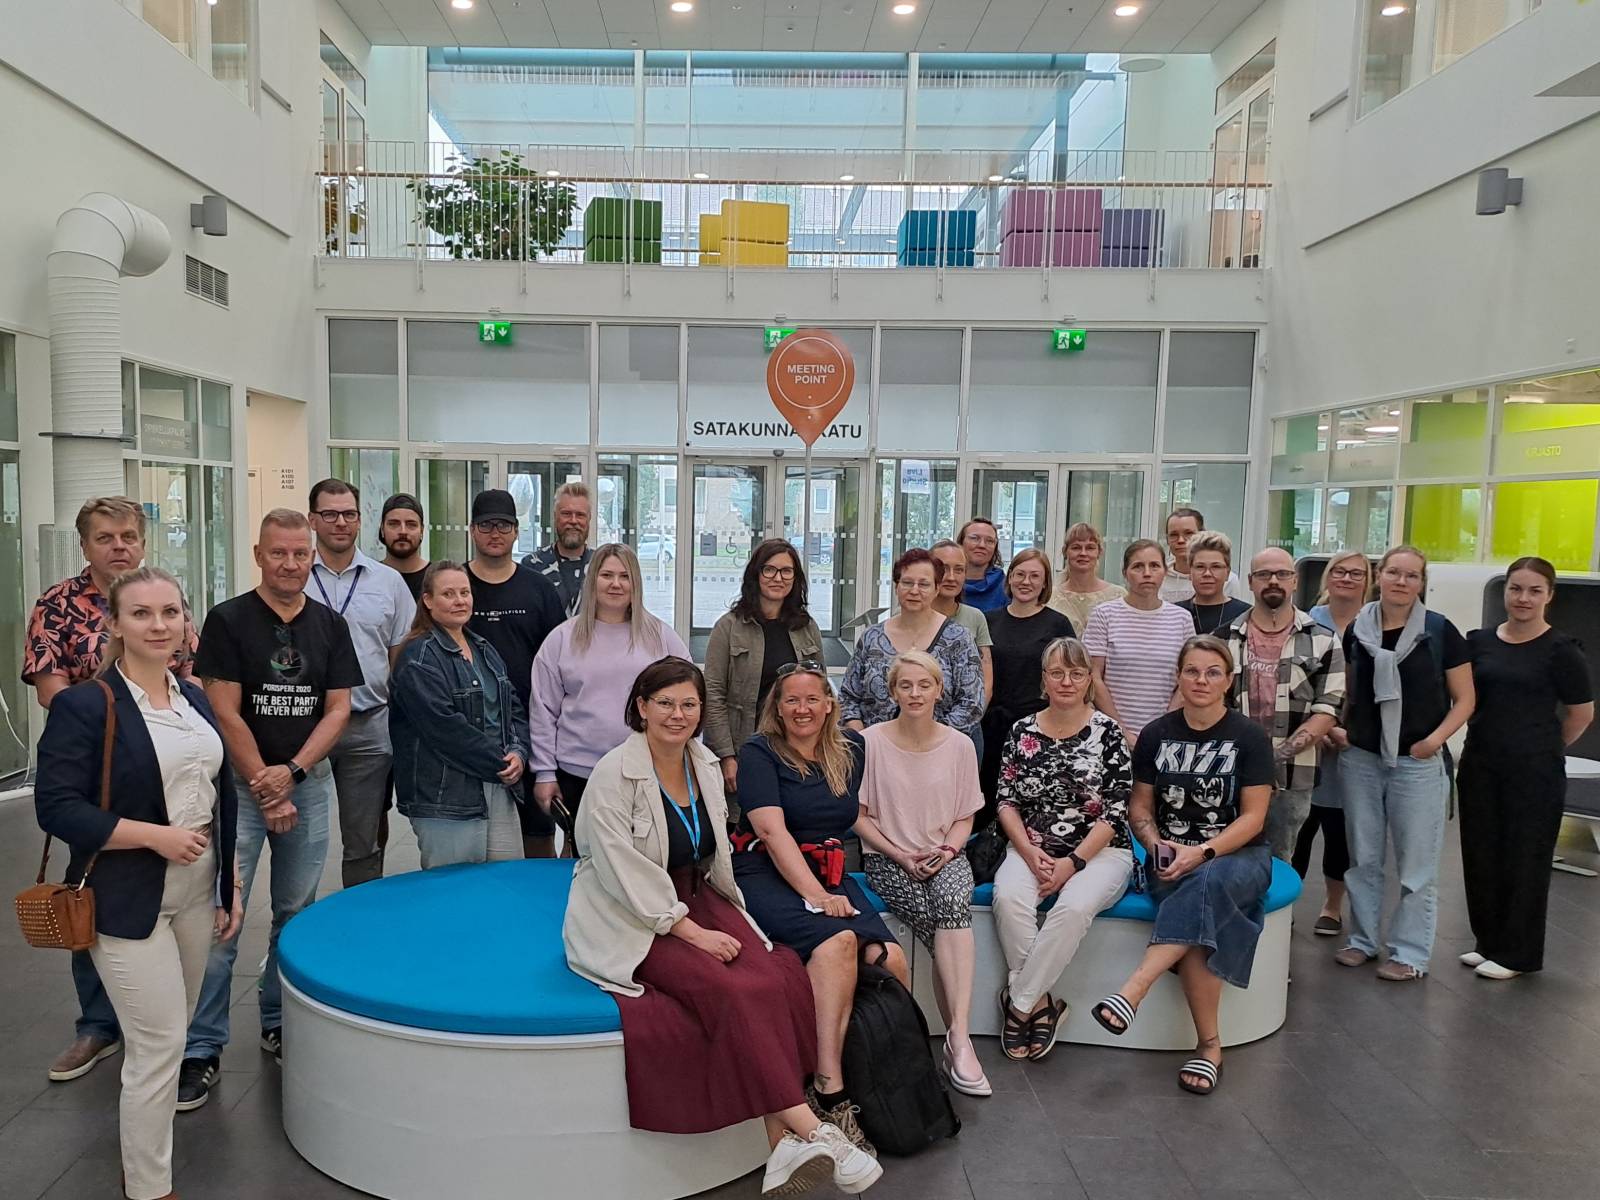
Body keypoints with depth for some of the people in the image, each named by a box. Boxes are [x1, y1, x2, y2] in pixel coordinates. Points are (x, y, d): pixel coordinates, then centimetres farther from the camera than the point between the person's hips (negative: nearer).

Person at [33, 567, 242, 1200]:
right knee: (159, 1042, -2)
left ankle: (143, 1149, 40)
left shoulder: (194, 699, 6)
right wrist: (154, 834, -21)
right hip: (128, 903, -6)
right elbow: (56, 808, -16)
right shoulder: (83, 705, -12)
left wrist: (230, 887, 12)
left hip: (196, 895, 6)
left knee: (170, 1033, 17)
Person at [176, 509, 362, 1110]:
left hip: (309, 782, 3)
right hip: (241, 784, -3)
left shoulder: (330, 625, 5)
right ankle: (202, 1048, 8)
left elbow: (338, 709, 3)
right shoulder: (228, 620, -4)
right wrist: (265, 789, -10)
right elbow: (225, 712, -8)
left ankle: (279, 1022, 27)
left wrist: (291, 772, -10)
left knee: (296, 914, 11)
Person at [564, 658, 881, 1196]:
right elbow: (625, 872, -17)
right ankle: (810, 1130, -23)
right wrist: (690, 930, -20)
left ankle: (782, 1146, -24)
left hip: (695, 900, 6)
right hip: (630, 919, -6)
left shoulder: (706, 764, 8)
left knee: (779, 973, -22)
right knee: (730, 988, -30)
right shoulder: (614, 773, -12)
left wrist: (730, 917, 4)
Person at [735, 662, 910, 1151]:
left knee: (892, 961, -23)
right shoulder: (760, 751, -1)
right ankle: (830, 1090, -31)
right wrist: (816, 896, -20)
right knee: (837, 939, -34)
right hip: (765, 875, -5)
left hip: (829, 874, 5)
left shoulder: (851, 748, 14)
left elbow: (863, 815, 23)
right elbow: (773, 832, -11)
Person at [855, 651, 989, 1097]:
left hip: (944, 856, 2)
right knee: (950, 926, -29)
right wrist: (900, 855, -11)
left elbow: (965, 818, 11)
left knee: (953, 901, -33)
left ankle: (958, 1037, -34)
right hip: (887, 857, -1)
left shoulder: (959, 746, 5)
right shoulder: (871, 742, -3)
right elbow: (859, 817, 0)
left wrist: (946, 850, -8)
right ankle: (960, 1039, -20)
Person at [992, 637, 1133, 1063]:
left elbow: (1115, 812, -6)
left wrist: (1072, 863, -14)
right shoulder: (1022, 731, 6)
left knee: (1074, 906, -33)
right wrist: (1030, 854, -9)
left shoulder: (1107, 733, -2)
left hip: (1098, 851, -2)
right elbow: (1006, 801, 6)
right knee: (1009, 896, -30)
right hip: (1032, 847, 2)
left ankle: (1019, 1002, -18)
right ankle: (1039, 1003, -14)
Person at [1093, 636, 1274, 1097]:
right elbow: (1140, 806, 11)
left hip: (1238, 856, -1)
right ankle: (1210, 1045, -22)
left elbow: (1252, 818, -5)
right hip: (1173, 861, 2)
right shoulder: (1156, 735, 6)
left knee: (1206, 884, -38)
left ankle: (1132, 990, -42)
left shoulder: (1249, 738, 0)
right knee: (1198, 916, -31)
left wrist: (1202, 852, -20)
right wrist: (1155, 843, -10)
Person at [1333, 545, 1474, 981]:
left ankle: (1410, 953, 16)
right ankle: (1362, 939, 26)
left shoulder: (1440, 631, -6)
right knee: (1362, 857, 12)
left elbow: (1464, 699, -2)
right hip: (1360, 759, 3)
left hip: (1418, 763, -3)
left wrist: (1436, 737, -16)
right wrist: (1339, 729, 2)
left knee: (1416, 862, 3)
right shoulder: (1357, 630, 4)